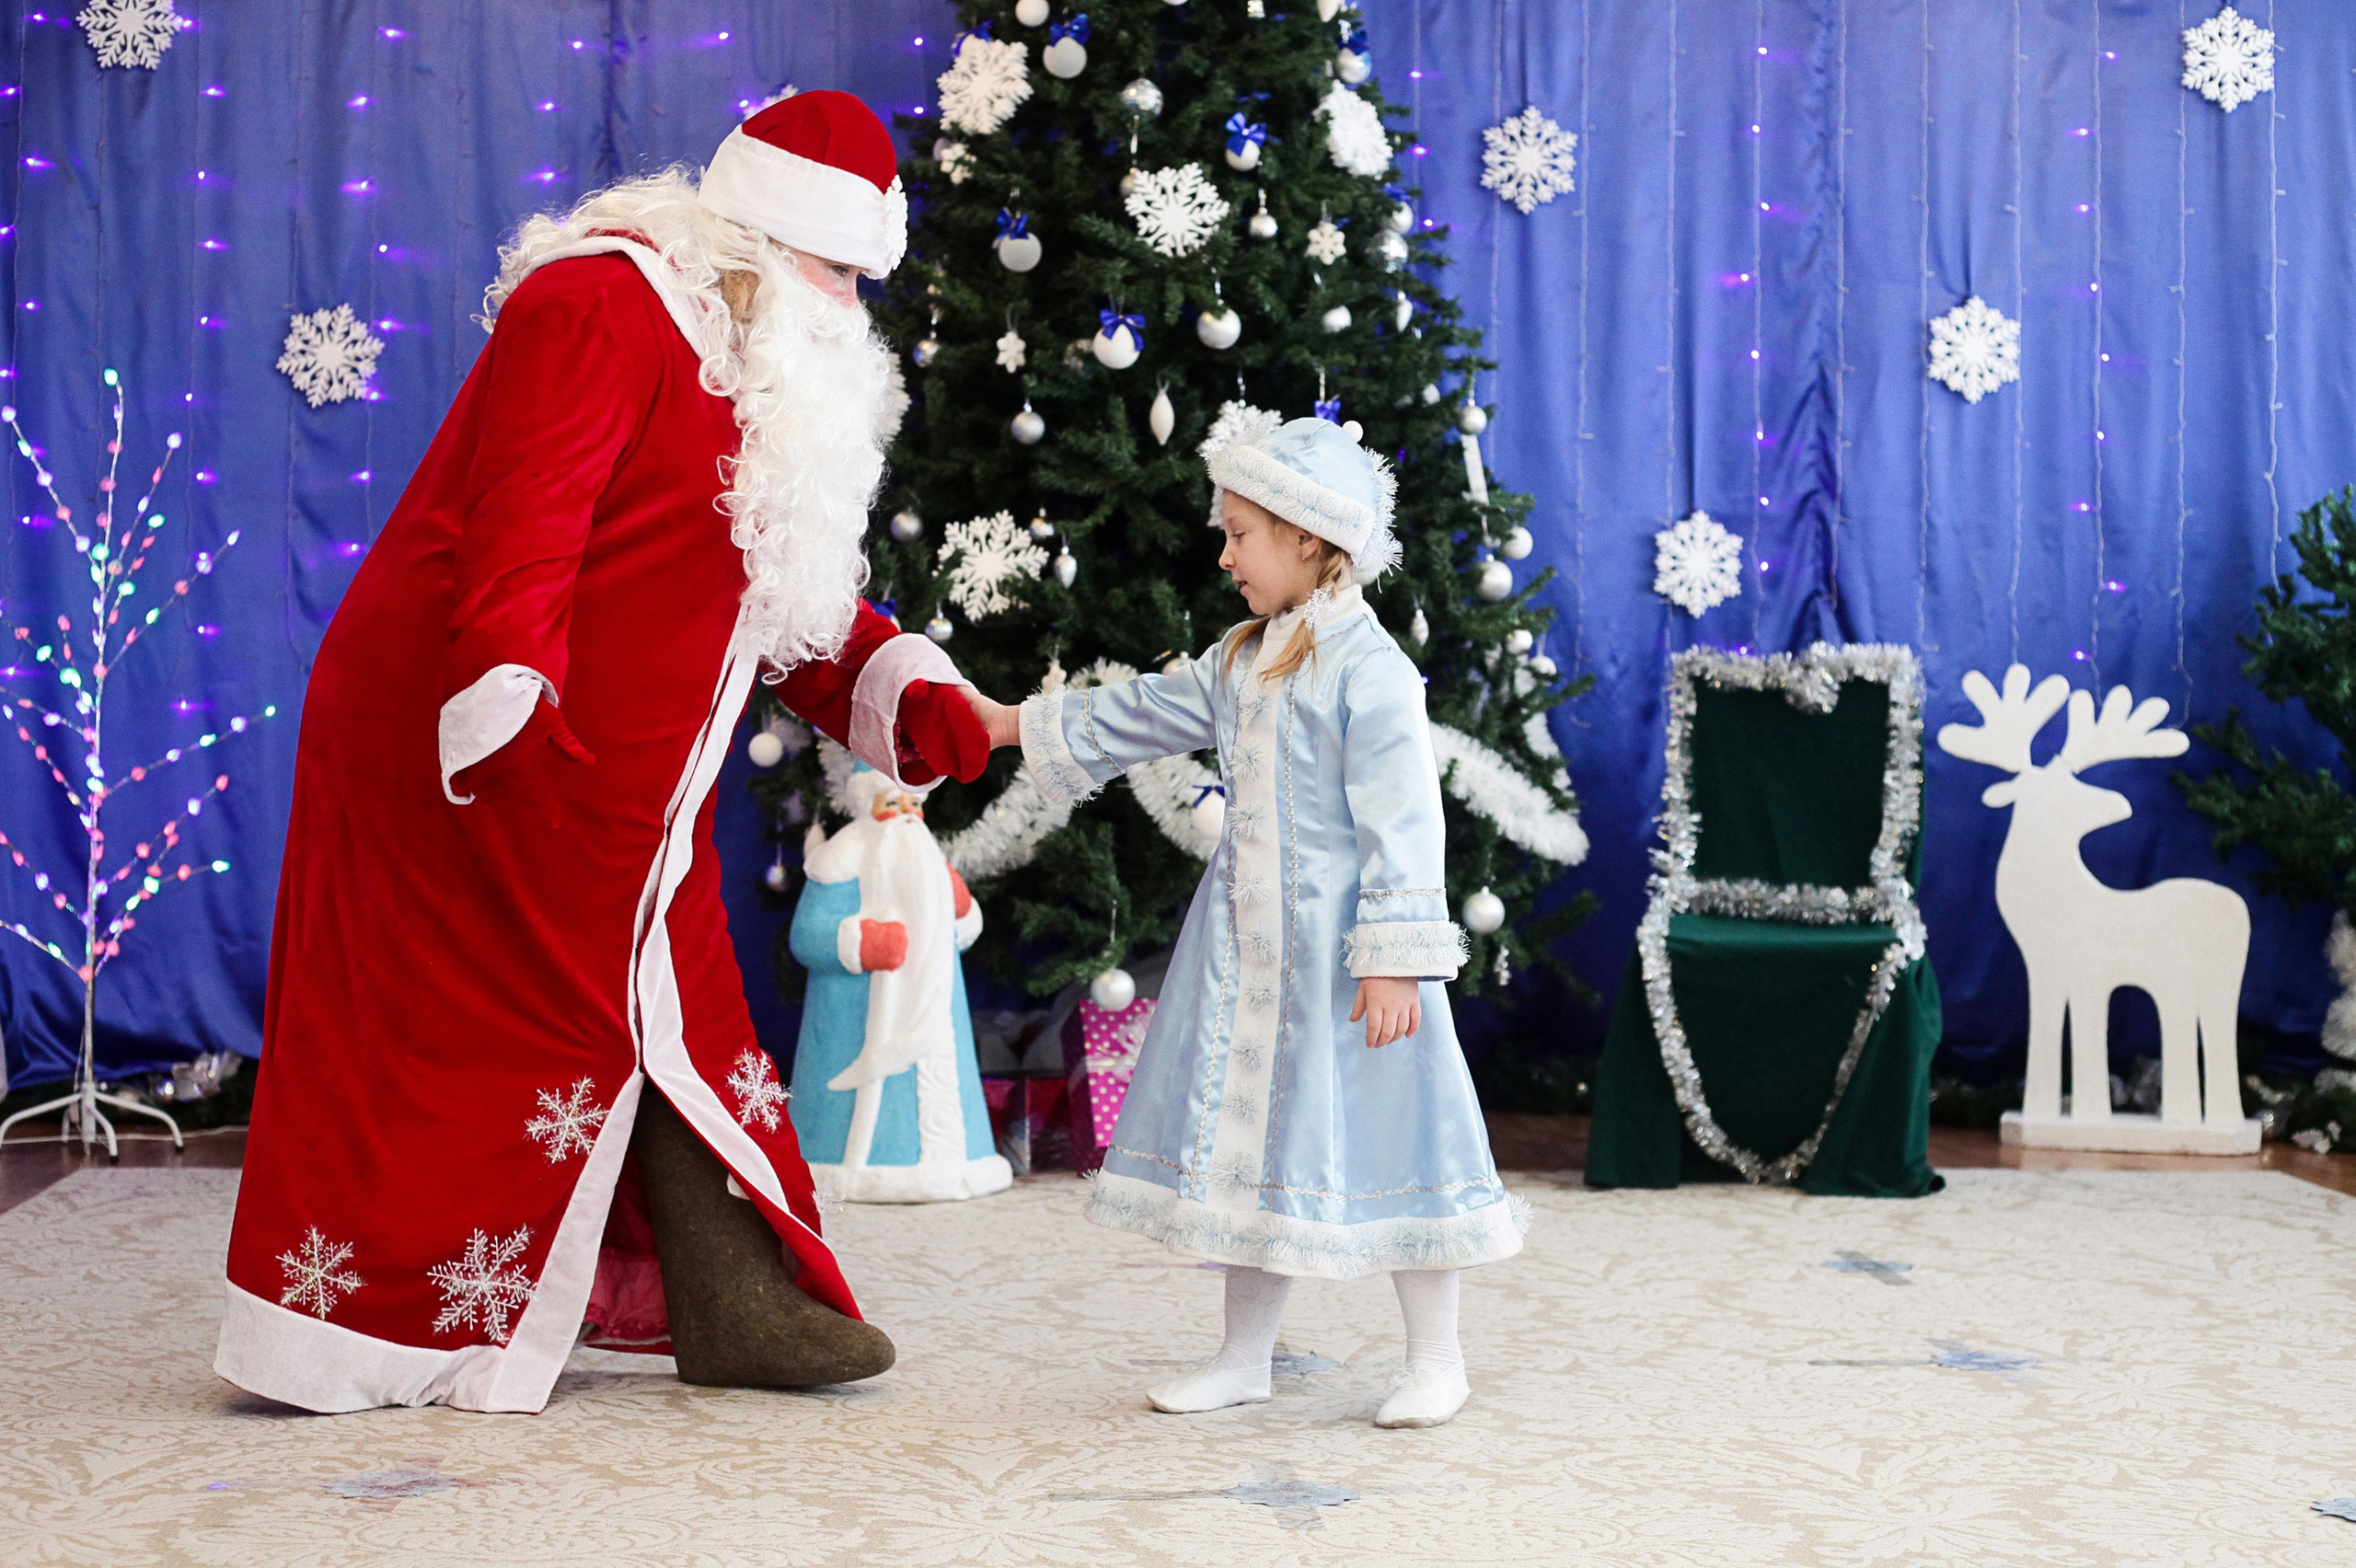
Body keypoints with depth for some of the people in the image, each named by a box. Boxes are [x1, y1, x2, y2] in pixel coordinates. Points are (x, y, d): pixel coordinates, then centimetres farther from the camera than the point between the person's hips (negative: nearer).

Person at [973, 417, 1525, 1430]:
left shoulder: (1367, 667, -15)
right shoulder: (1240, 661, 11)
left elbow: (1402, 822, -18)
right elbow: (1147, 713, 22)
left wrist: (1392, 959, -21)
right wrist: (1017, 727, 23)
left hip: (1341, 946, -8)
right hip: (1250, 944, 8)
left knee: (1376, 1135, -2)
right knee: (1247, 1133, 12)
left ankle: (1435, 1360, 13)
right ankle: (1244, 1356, 24)